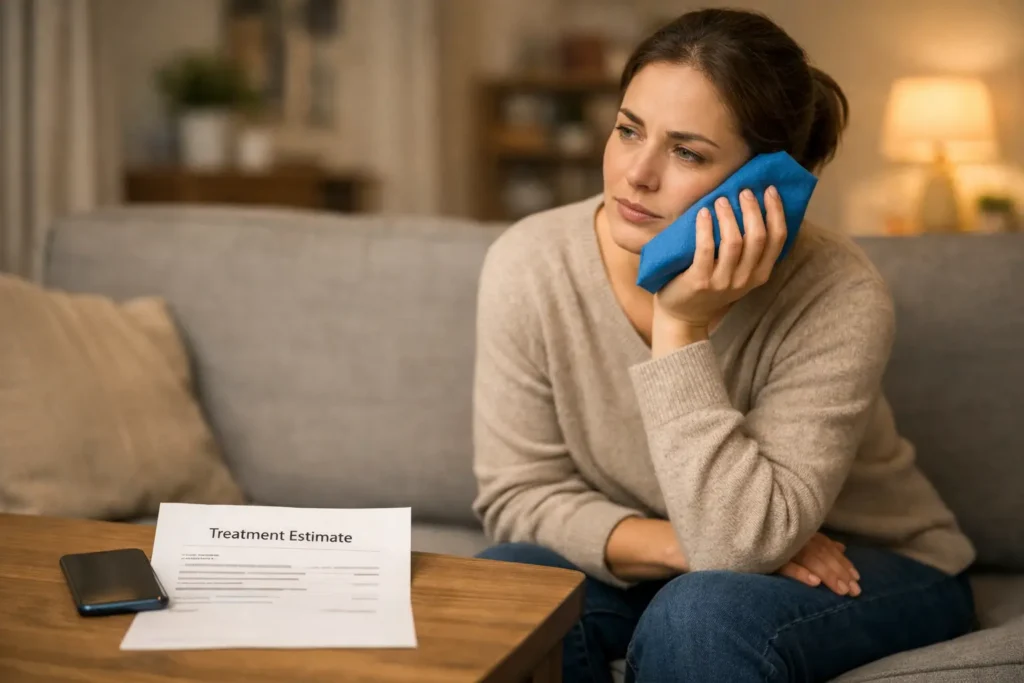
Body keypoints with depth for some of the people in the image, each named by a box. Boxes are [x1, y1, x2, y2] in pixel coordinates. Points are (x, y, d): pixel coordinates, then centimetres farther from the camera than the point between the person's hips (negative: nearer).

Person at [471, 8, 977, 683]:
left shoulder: (838, 296, -27)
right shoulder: (528, 265, -17)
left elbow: (739, 544, -30)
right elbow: (519, 494, -11)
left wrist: (682, 327, -35)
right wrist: (678, 545, -24)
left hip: (871, 568, -3)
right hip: (654, 571, 4)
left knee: (698, 614, -34)